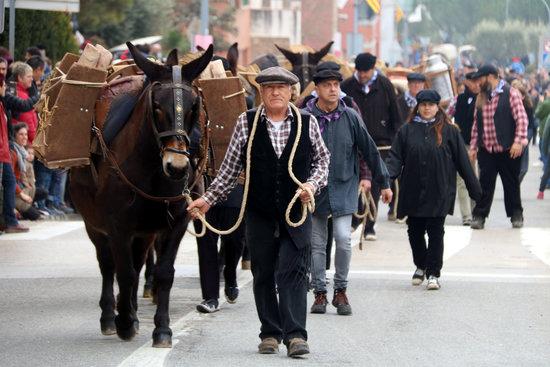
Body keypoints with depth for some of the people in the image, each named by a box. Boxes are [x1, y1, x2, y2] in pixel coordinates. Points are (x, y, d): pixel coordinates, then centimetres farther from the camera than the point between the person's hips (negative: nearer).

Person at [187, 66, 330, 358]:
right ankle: (270, 333, 17)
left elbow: (322, 159, 12)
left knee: (293, 273, -10)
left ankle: (295, 334, -13)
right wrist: (208, 199, 5)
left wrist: (313, 184, -6)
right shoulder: (246, 123, 2)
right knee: (263, 275, 7)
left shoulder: (307, 122, 2)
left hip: (297, 212, -1)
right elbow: (230, 168, 8)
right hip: (259, 214, 1)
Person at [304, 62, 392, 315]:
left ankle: (341, 291, 3)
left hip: (344, 189, 0)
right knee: (317, 244, 5)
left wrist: (384, 183, 12)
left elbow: (369, 150, 8)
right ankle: (320, 293, 15)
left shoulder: (350, 117, -1)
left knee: (343, 238, -12)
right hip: (314, 188, 0)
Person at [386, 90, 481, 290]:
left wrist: (475, 189, 5)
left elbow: (462, 161, 4)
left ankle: (433, 273, 2)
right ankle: (420, 266, 31)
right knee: (415, 232, 10)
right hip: (413, 192, 2)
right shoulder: (407, 131, 7)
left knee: (436, 233, -4)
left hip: (439, 193, -2)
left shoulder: (448, 131, 2)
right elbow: (396, 156, 2)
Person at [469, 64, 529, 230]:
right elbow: (476, 124, 16)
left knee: (511, 184, 6)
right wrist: (473, 146, 12)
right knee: (485, 184, 1)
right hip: (486, 151, 4)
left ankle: (516, 215, 17)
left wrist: (518, 141, -18)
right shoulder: (481, 97, 12)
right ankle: (479, 216, 4)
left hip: (508, 150, -4)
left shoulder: (511, 93, -6)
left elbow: (521, 119, -10)